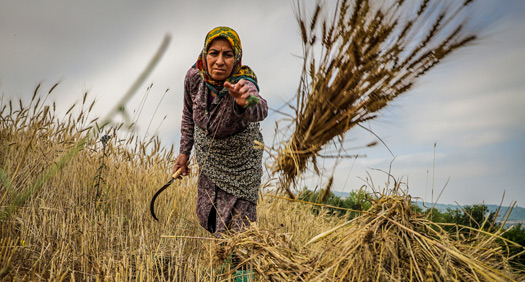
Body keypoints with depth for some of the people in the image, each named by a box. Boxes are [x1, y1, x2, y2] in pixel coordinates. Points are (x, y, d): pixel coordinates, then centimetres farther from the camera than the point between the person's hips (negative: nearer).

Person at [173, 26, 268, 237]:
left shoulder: (243, 84, -35)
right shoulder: (194, 76, -21)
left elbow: (260, 111, -58)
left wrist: (245, 102, -81)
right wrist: (184, 151, 5)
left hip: (240, 159, -4)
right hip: (207, 154, 5)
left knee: (235, 224, 5)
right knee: (207, 216, 22)